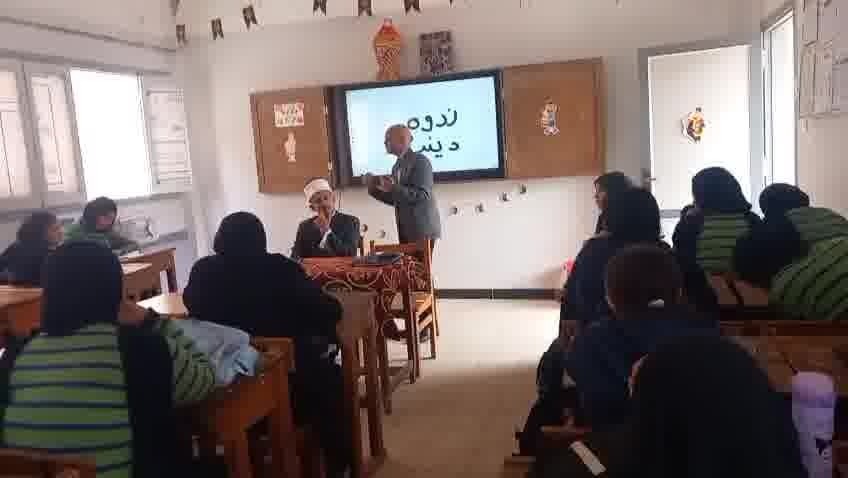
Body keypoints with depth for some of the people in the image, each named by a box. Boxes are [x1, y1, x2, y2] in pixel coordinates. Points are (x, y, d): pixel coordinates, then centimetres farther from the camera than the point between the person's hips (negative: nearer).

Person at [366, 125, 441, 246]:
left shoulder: (420, 161, -8)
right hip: (405, 230, 7)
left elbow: (423, 195, -19)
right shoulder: (397, 166, 16)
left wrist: (394, 188, -26)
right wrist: (374, 188, 6)